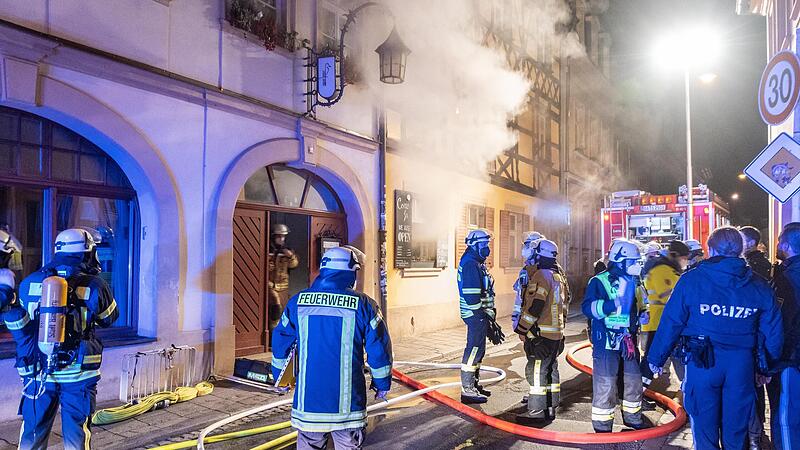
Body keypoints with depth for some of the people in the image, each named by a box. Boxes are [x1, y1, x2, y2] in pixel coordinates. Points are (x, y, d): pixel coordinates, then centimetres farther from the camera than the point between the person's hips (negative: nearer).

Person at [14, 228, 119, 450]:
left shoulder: (30, 283, -1)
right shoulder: (94, 286, -11)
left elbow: (22, 324, 11)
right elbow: (109, 319, 6)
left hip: (38, 373, 3)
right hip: (78, 374, -3)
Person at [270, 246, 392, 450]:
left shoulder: (297, 302, 0)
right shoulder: (363, 305, -7)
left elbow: (280, 343, 8)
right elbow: (379, 348, -4)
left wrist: (280, 378, 23)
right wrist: (382, 383, 10)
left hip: (308, 401, 2)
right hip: (348, 402, -2)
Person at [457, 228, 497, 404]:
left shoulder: (478, 263, 16)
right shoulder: (470, 264, -17)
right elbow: (471, 296, -23)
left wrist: (489, 312, 19)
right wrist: (482, 314, -18)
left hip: (480, 314, 11)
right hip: (476, 315, -11)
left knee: (478, 350, 18)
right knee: (474, 350, -6)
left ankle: (475, 385, 29)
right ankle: (467, 390, 1)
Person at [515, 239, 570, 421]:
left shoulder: (540, 276, -16)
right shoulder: (559, 276, 15)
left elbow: (534, 307, -22)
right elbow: (565, 304, 21)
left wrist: (521, 328, -15)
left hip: (541, 334, -10)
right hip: (557, 334, 10)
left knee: (536, 371, -4)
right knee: (551, 370, 15)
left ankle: (537, 409, 0)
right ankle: (551, 407, 23)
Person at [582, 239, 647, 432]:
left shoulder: (632, 282, 13)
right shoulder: (599, 281, -11)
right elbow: (587, 307, -24)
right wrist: (612, 304, -34)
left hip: (629, 341, 8)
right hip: (606, 342, -7)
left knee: (634, 380, 18)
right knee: (605, 386, -4)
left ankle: (633, 417, 39)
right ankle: (602, 427, 9)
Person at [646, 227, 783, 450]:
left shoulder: (691, 279, -7)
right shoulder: (759, 285, 3)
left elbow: (671, 322, -6)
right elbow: (773, 331, 7)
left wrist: (656, 358, 2)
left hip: (703, 362, -3)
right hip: (742, 363, 3)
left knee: (704, 427, 11)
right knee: (736, 428, 18)